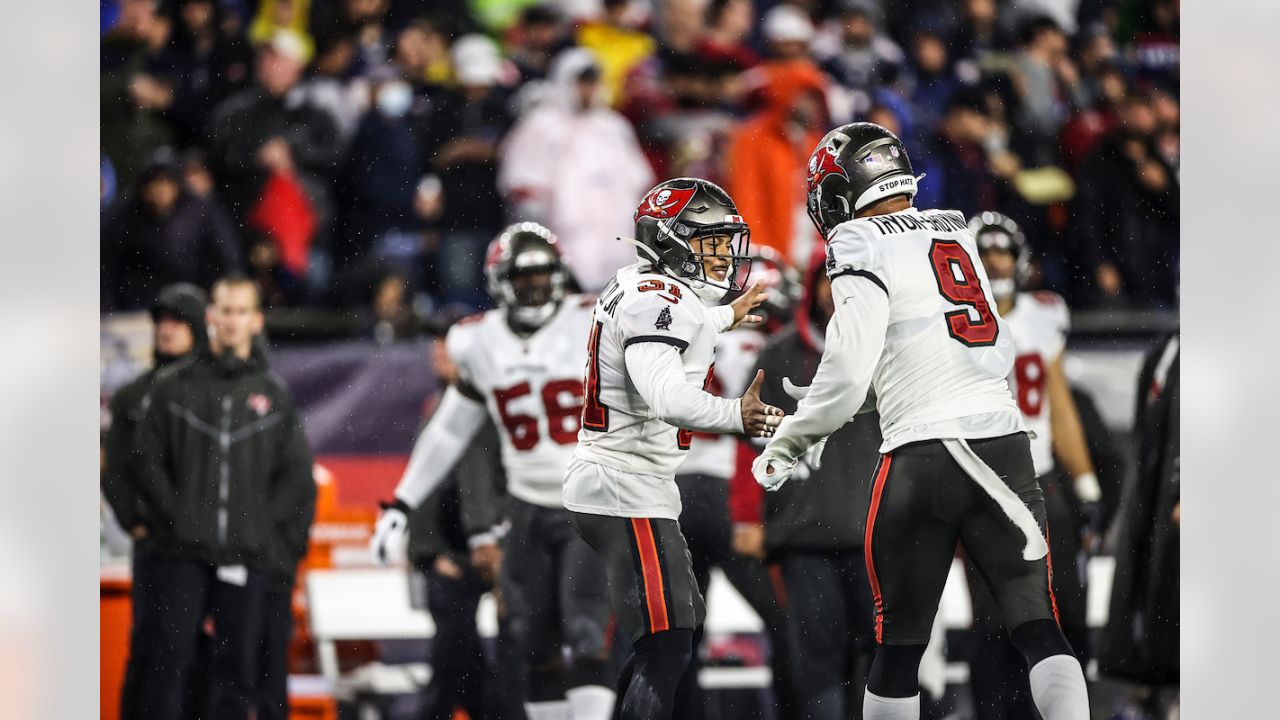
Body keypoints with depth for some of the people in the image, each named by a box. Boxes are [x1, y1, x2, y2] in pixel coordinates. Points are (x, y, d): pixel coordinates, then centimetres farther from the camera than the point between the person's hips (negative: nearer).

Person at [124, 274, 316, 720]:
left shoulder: (274, 396, 11)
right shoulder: (173, 387, 6)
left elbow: (297, 476, 10)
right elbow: (148, 462, 4)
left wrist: (268, 527, -1)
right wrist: (176, 518, -5)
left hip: (248, 559, 2)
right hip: (180, 553, -2)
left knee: (238, 665, 2)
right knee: (166, 663, -6)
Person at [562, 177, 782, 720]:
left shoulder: (637, 288, 14)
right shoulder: (658, 298, -18)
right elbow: (665, 396, -35)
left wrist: (726, 316, 57)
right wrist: (735, 415, -50)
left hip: (606, 482, 11)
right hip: (627, 492, -11)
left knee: (685, 630, 19)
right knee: (666, 650, -15)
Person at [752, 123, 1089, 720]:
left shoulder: (862, 245, -3)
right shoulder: (956, 233, 17)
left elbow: (850, 370, -12)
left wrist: (788, 445, 3)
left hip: (922, 455, -5)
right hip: (1003, 442, 5)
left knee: (899, 641, 8)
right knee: (1037, 628, -1)